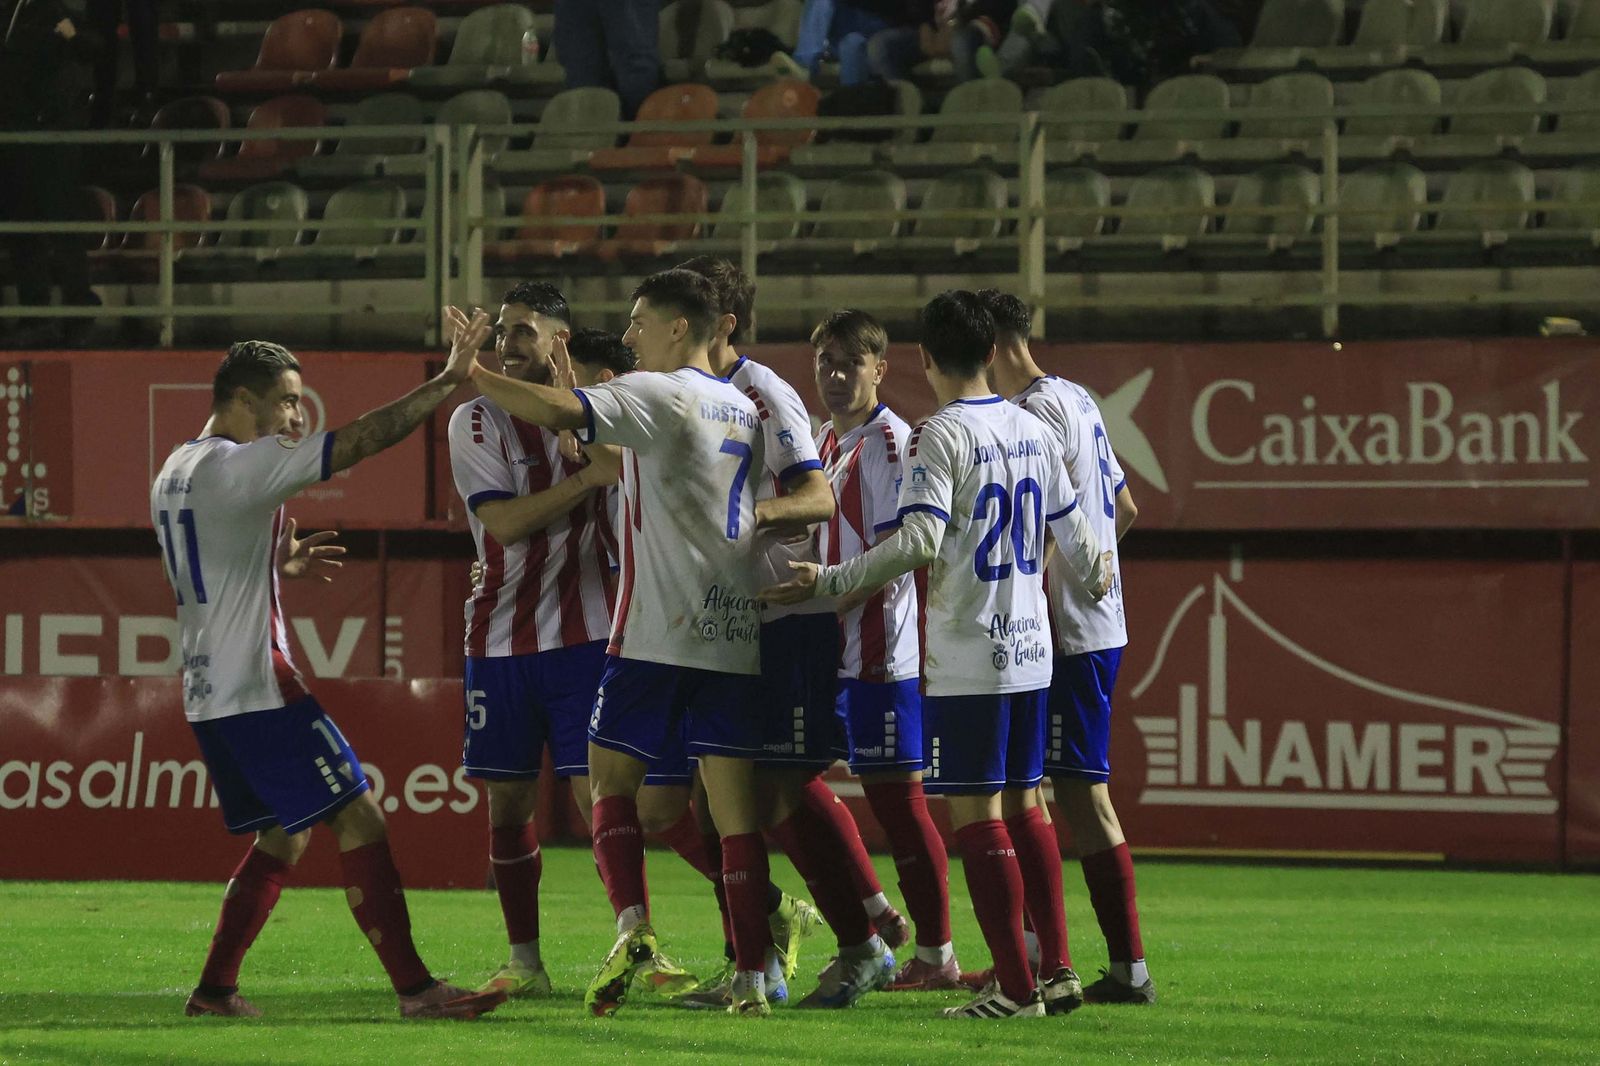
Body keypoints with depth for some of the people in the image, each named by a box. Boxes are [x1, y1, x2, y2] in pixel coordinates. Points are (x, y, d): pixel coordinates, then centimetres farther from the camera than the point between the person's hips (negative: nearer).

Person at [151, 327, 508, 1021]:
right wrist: (447, 383, -15)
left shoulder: (175, 473, 15)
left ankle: (215, 989, 17)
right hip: (257, 686, -10)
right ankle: (413, 989, -12)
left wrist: (278, 565, 21)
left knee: (283, 834, 19)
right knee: (359, 816, -8)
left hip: (207, 695, 10)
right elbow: (359, 441, -18)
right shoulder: (236, 467, -14)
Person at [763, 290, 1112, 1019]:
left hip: (968, 658, -7)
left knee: (976, 814, -4)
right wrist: (1096, 576, 39)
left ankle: (1016, 986, -5)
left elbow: (919, 541, -22)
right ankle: (1058, 972, 12)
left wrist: (829, 582, -16)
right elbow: (1071, 530, 18)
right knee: (1024, 808, 14)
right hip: (1030, 650, 7)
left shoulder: (940, 436, -12)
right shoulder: (1033, 431, 9)